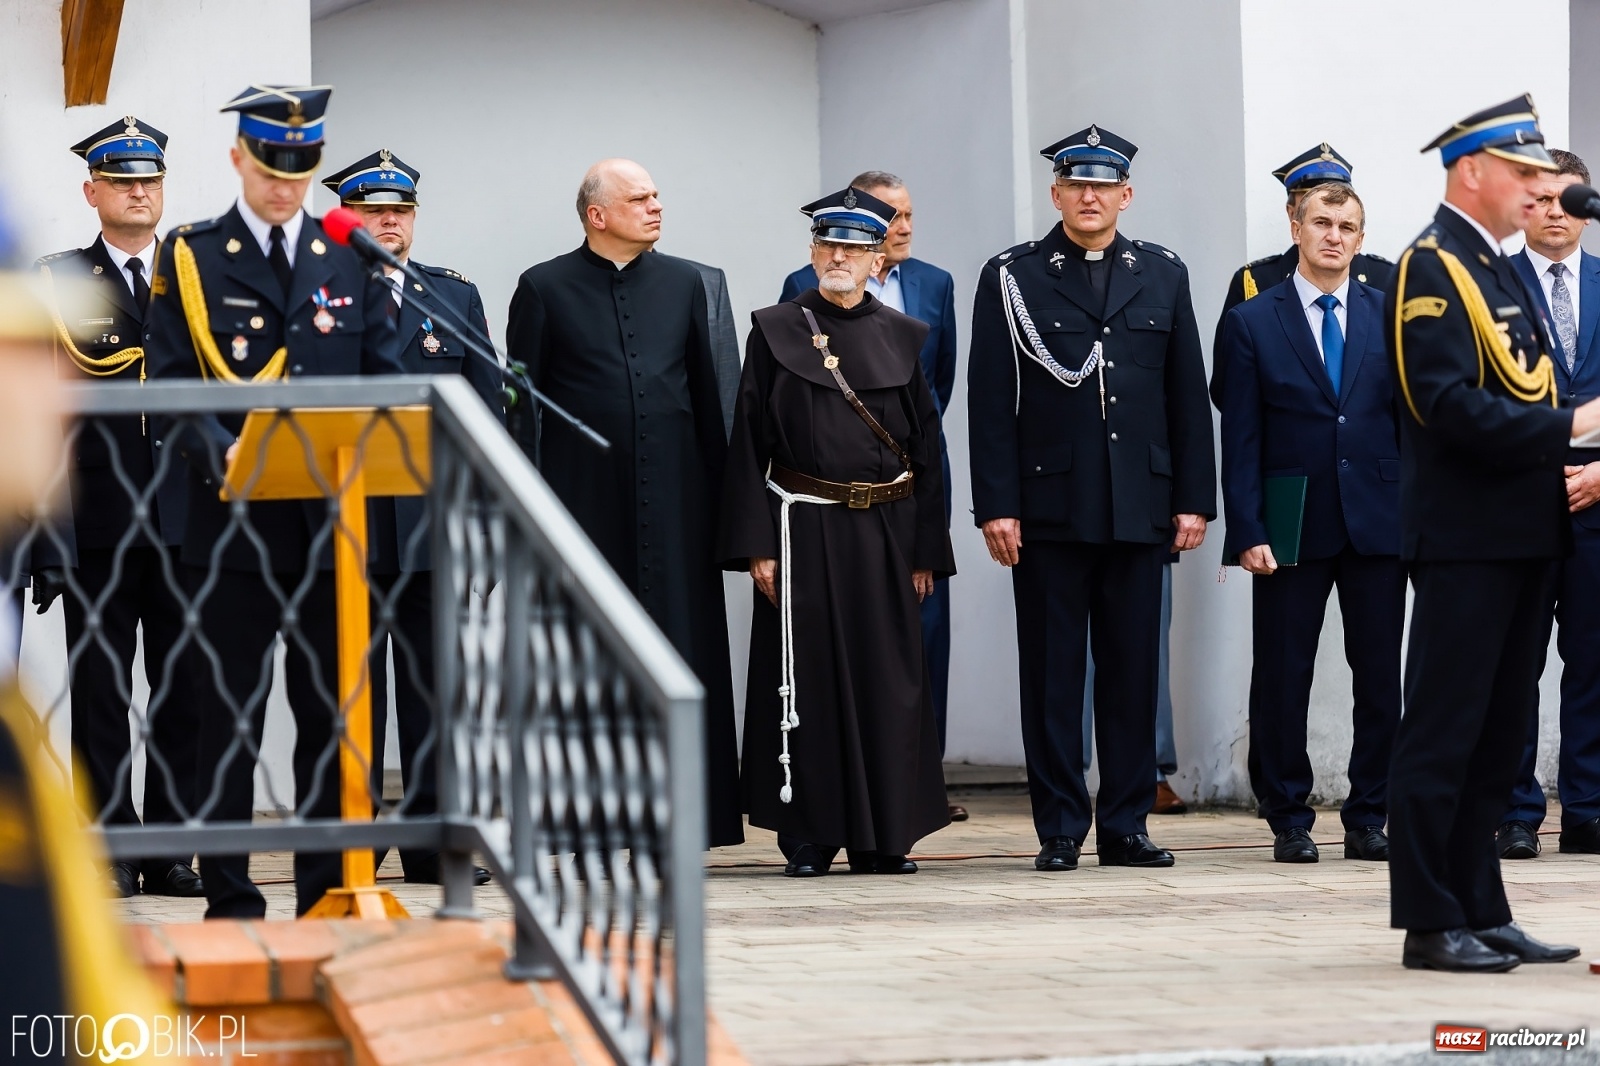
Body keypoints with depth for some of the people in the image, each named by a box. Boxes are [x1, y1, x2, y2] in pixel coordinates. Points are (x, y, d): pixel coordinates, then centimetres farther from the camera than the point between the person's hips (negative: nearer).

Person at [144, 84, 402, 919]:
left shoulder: (352, 262, 14)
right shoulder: (189, 258, 6)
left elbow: (383, 380, 13)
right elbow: (168, 388, -1)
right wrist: (221, 452, -18)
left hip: (332, 522, 2)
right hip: (231, 521, -2)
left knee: (332, 713, 4)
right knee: (229, 716, 0)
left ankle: (328, 894, 10)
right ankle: (230, 901, 4)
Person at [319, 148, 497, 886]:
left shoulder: (456, 296, 14)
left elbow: (487, 408, 11)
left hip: (434, 524, 3)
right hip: (348, 524, -3)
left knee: (433, 686, 5)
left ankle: (433, 844, 10)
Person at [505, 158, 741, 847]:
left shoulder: (682, 284, 12)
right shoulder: (545, 289, 3)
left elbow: (706, 394, 14)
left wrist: (717, 490, 9)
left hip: (674, 502, 3)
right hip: (583, 500, -3)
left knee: (679, 650, 1)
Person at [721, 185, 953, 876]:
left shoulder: (903, 338, 8)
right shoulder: (776, 332, 2)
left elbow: (926, 448, 8)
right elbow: (750, 442, 0)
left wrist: (926, 551, 3)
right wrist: (756, 545, -8)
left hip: (885, 533, 2)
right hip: (804, 528, -2)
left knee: (888, 681, 2)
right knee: (806, 679, 0)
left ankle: (883, 837, 10)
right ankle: (808, 837, 7)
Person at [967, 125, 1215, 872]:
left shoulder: (1163, 276, 11)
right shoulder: (1012, 278, 3)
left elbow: (1188, 395, 10)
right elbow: (991, 402, -1)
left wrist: (1194, 499, 3)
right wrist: (996, 506, -8)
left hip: (1140, 509, 2)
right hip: (1049, 507, -2)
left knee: (1133, 671, 4)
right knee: (1052, 675, 1)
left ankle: (1124, 825, 11)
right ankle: (1060, 829, 6)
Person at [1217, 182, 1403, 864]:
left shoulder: (1391, 317, 8)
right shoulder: (1253, 322, 3)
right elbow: (1241, 441, 0)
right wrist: (1249, 532, -8)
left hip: (1379, 525, 2)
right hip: (1291, 527, -1)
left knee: (1381, 679, 3)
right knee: (1282, 679, 1)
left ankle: (1369, 819, 12)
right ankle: (1290, 820, 10)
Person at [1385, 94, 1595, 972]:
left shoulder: (1501, 268, 18)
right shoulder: (1432, 268, -11)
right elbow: (1449, 405, -21)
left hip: (1524, 535, 9)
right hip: (1466, 537, -9)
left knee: (1498, 736, 12)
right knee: (1444, 733, -5)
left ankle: (1482, 914, 17)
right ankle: (1430, 923, -2)